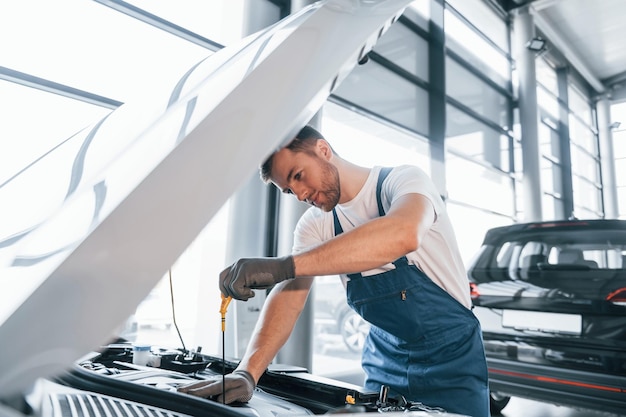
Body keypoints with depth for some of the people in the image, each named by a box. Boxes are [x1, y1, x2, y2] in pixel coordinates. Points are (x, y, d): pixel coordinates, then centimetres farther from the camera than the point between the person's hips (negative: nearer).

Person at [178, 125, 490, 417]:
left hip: (451, 356, -4)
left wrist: (283, 266, -46)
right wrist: (247, 373, -28)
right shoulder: (315, 225, -3)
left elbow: (403, 235, -40)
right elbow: (289, 295, -13)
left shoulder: (403, 180, -18)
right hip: (385, 357, 4)